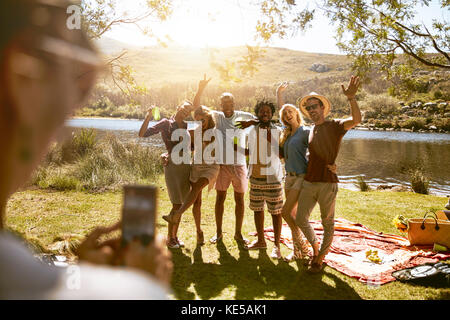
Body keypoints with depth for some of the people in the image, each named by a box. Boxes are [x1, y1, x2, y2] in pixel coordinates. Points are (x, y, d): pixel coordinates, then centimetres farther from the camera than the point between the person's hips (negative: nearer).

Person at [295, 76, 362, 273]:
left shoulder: (335, 126, -3)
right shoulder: (310, 131, 14)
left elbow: (356, 120, -23)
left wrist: (351, 98, -36)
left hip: (328, 184, -5)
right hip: (309, 183, 6)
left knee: (328, 223, 6)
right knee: (301, 219, 6)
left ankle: (320, 258, 22)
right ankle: (315, 246, 30)